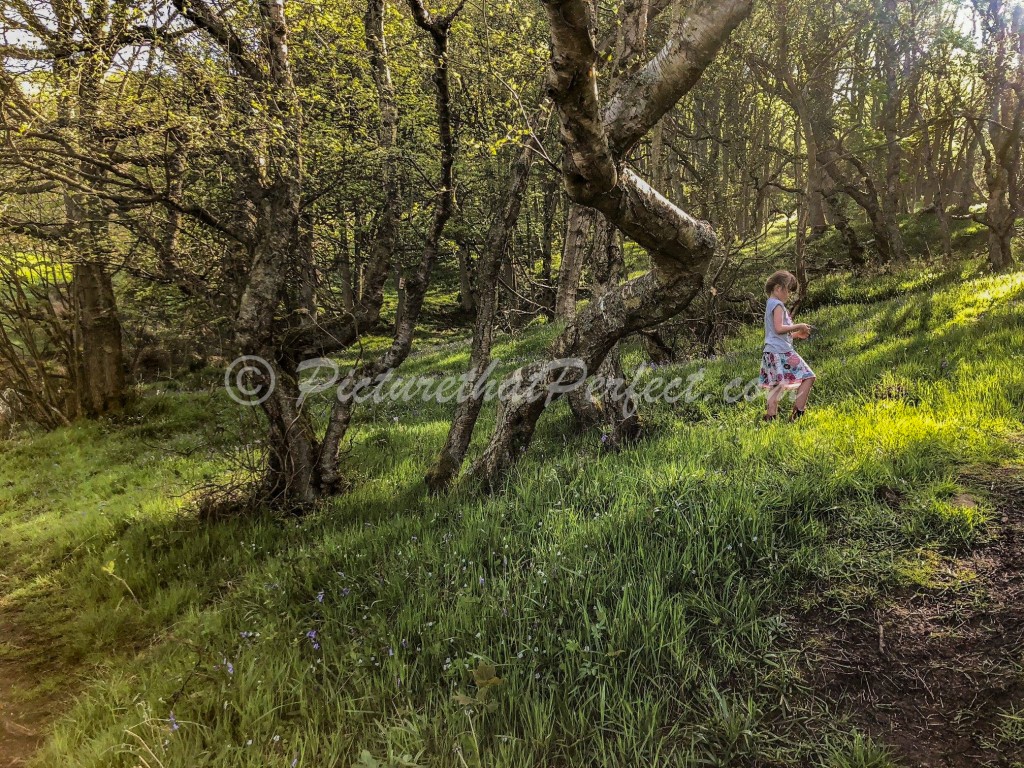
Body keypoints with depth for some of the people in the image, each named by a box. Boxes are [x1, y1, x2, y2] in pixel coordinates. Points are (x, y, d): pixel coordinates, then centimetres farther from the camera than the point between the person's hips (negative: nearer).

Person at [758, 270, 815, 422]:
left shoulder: (770, 305, 22)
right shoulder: (777, 305, -9)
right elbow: (779, 328, -20)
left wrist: (797, 334, 20)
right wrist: (798, 326, -9)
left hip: (771, 352, 10)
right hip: (781, 352, -10)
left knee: (777, 385, 9)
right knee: (808, 377, -7)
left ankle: (771, 416, 5)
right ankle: (797, 412, -11)